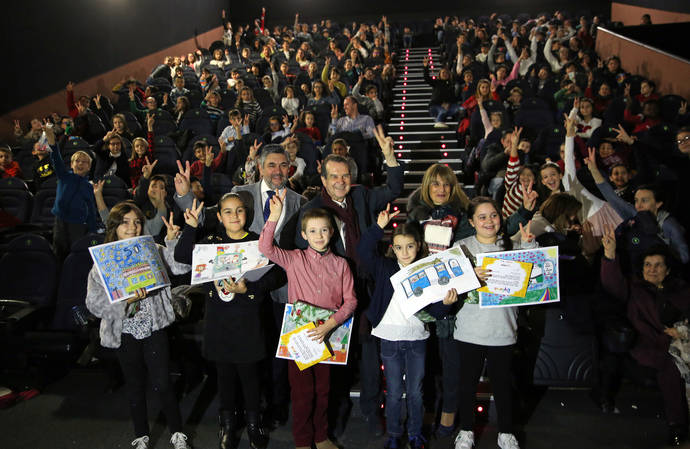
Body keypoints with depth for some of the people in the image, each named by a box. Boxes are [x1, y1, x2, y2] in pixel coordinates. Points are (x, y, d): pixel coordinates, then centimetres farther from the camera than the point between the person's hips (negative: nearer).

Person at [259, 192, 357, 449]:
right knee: (302, 391, 8)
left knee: (323, 389, 16)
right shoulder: (294, 259, -3)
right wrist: (274, 216, -28)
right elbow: (265, 248, -18)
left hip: (328, 334, 2)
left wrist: (330, 324, -18)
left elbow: (350, 300, -3)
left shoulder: (340, 264, 1)